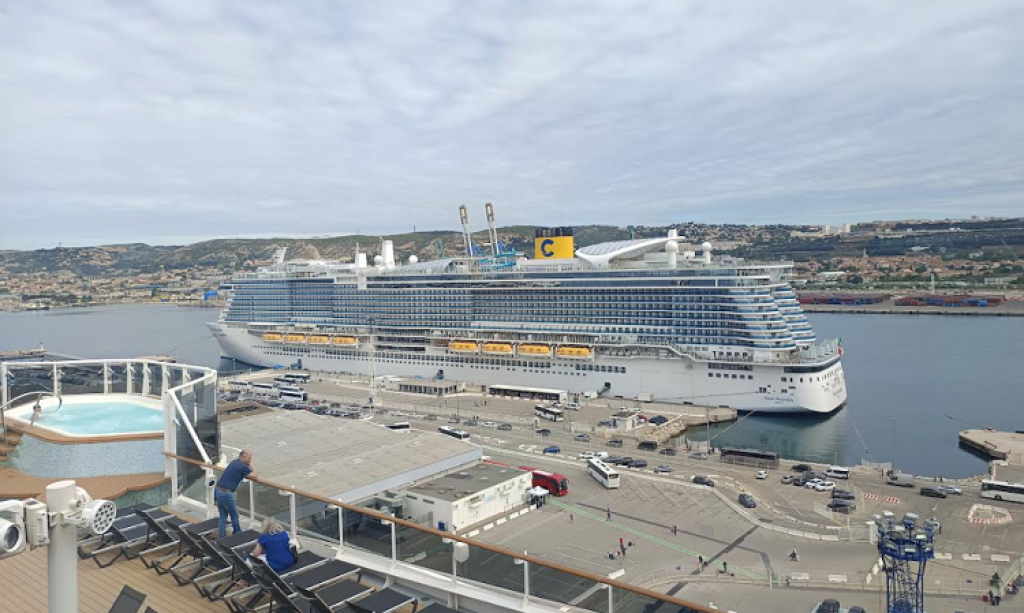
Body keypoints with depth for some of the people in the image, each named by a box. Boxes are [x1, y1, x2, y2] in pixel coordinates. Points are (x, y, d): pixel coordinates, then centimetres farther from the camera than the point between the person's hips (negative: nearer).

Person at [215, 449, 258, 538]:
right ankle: (238, 534, 29)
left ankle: (222, 537, 16)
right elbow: (254, 476, 1)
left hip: (217, 491, 8)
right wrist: (250, 466, 10)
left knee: (223, 517, 15)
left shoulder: (234, 462, 14)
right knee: (234, 516, 13)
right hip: (226, 494, -8)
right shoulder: (243, 466, -12)